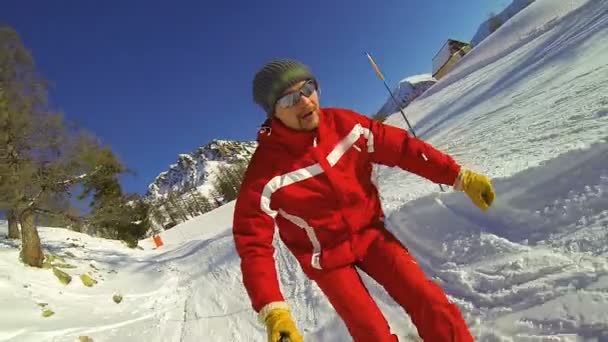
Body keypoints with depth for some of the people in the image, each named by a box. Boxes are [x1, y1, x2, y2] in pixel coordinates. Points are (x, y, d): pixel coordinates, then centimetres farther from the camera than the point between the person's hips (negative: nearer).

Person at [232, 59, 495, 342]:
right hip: (326, 258, -2)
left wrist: (460, 177, -10)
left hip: (370, 233, 3)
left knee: (430, 302, -10)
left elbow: (401, 147, -7)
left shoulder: (344, 124, -13)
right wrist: (273, 311, -32)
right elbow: (253, 243, -22)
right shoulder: (265, 171, -23)